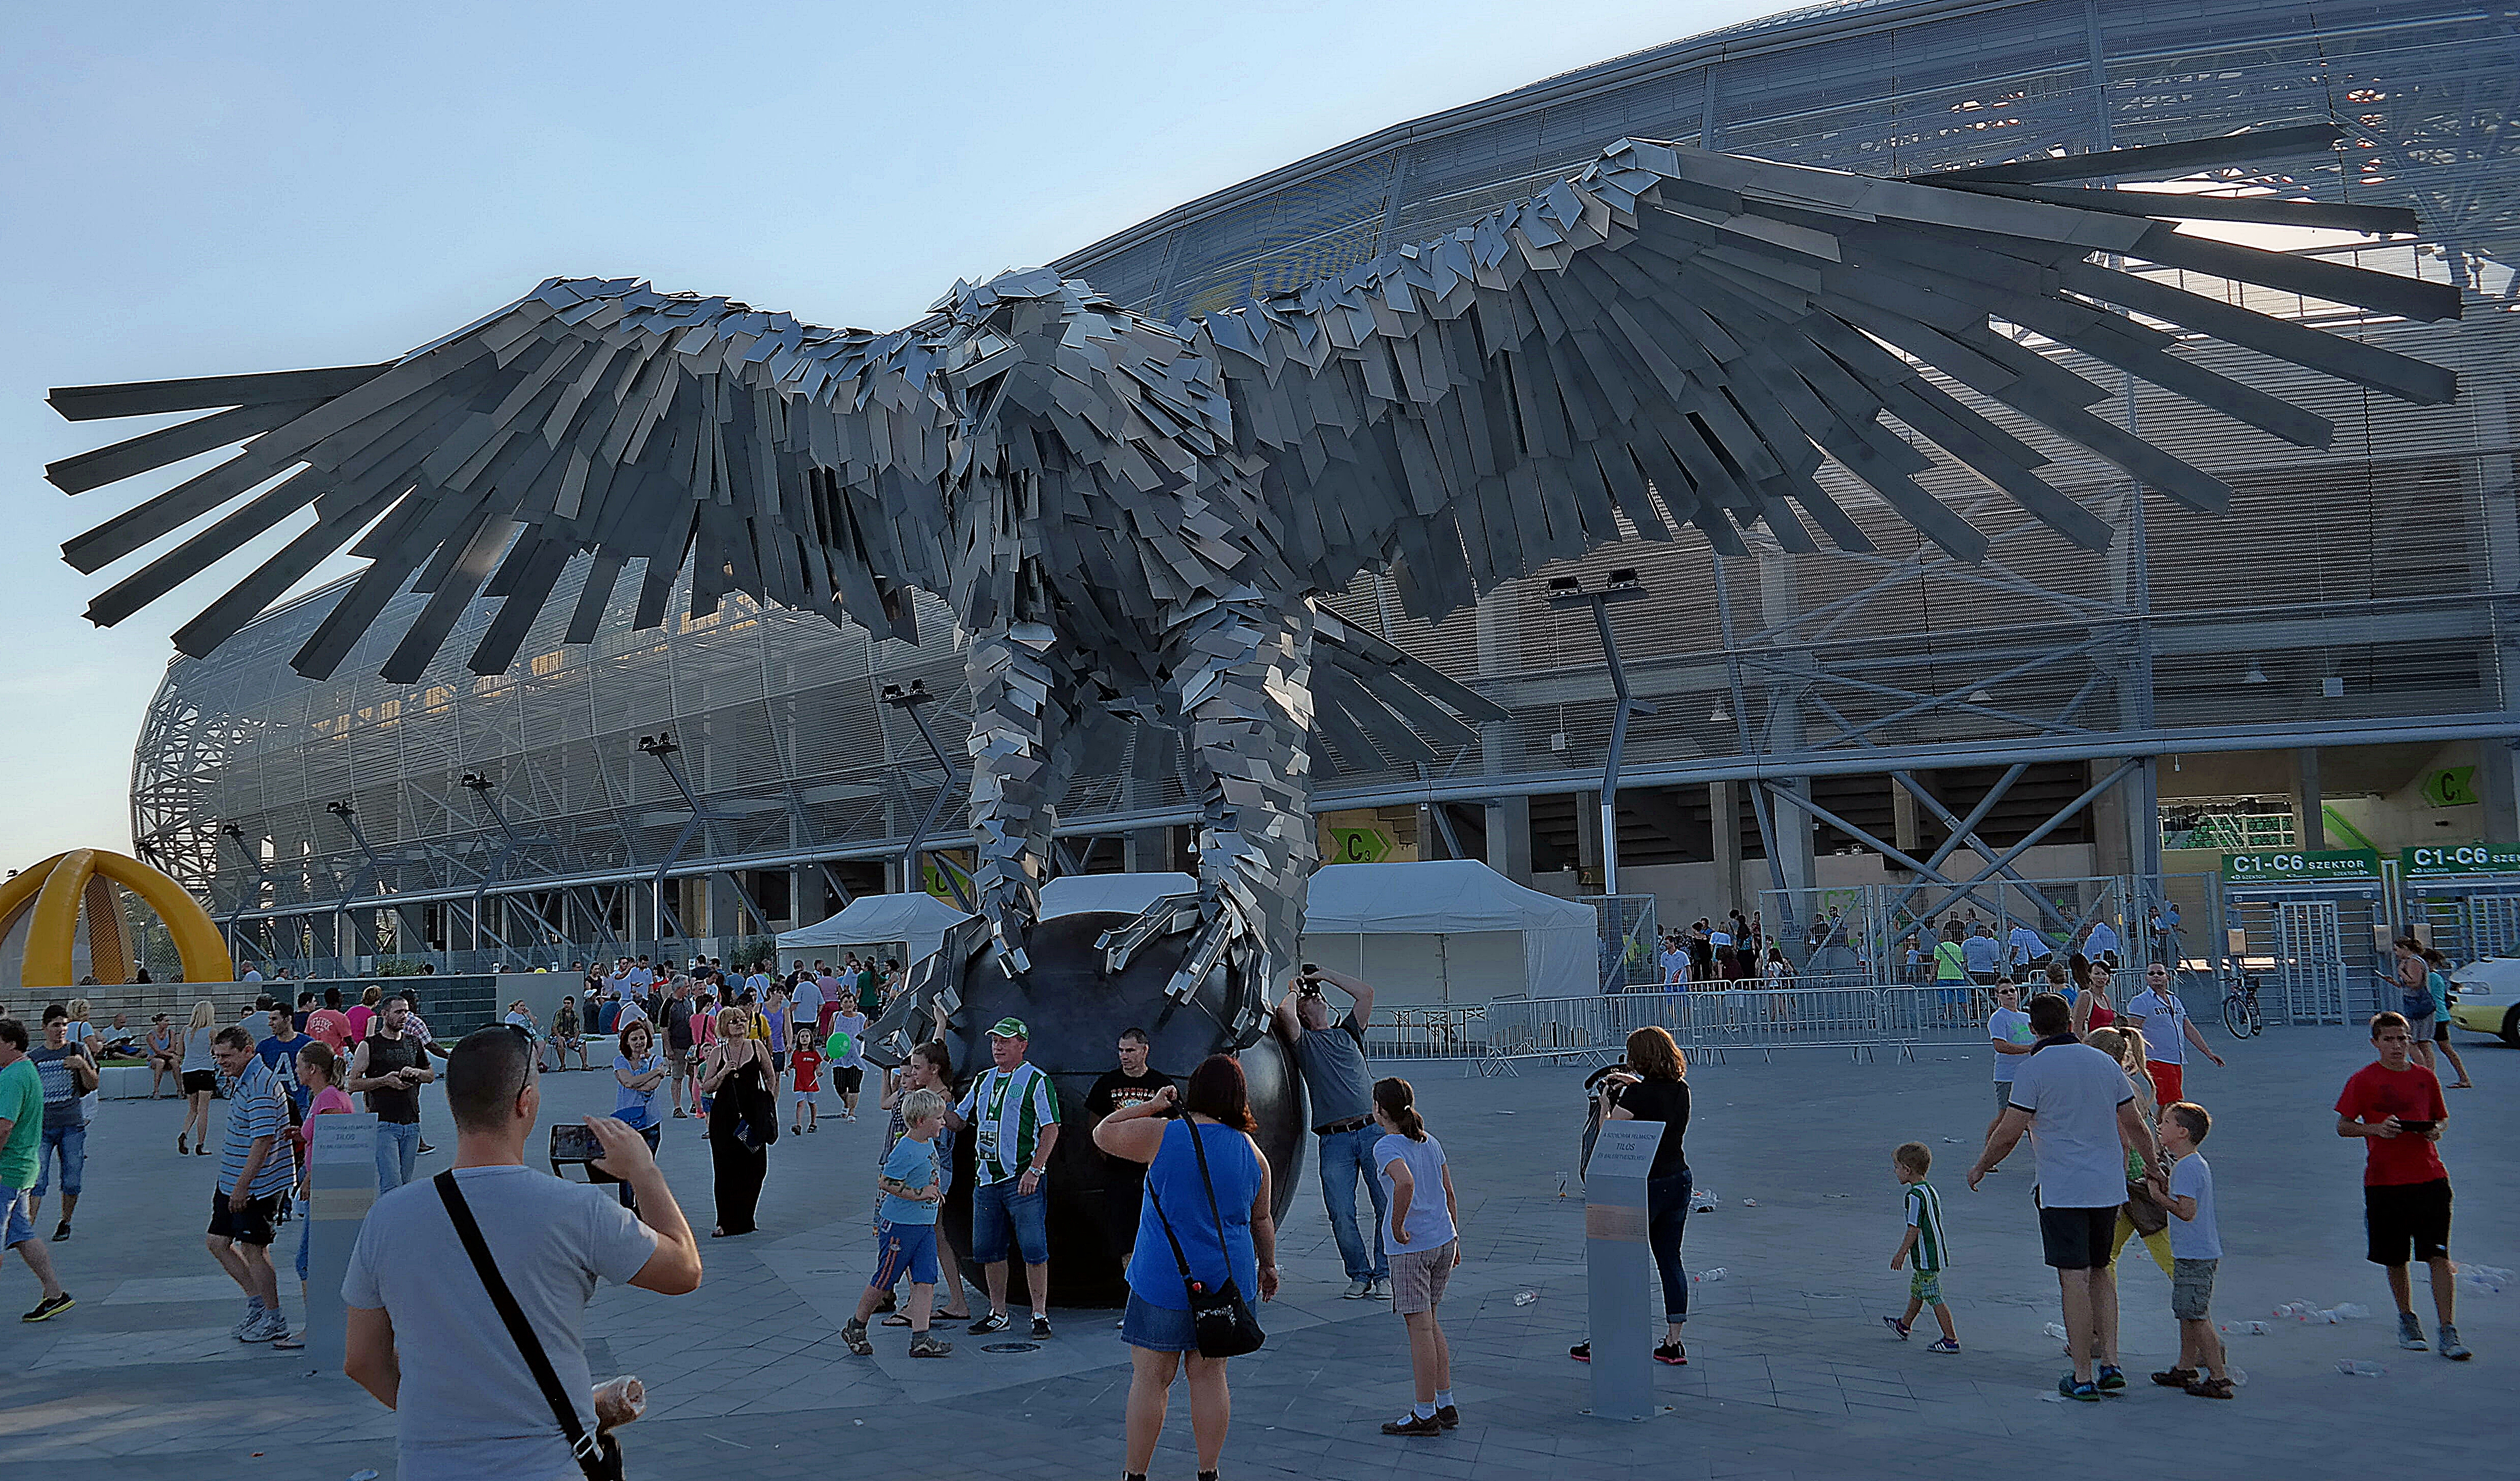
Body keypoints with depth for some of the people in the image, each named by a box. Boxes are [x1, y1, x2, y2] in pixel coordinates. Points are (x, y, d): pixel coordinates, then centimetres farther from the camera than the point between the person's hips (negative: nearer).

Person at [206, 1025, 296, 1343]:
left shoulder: (261, 1086, -21)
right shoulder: (244, 1081, 12)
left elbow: (263, 1141, -25)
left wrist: (242, 1186, -24)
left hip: (258, 1184, -10)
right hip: (232, 1180, 10)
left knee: (253, 1248, -2)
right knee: (218, 1241, 13)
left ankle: (274, 1320, 10)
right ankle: (256, 1301, 24)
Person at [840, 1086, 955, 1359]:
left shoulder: (928, 1144, 9)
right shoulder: (905, 1150, -19)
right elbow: (885, 1183, -22)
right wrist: (919, 1194, -22)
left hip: (925, 1225, 8)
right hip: (899, 1226, -8)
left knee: (925, 1282, 0)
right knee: (884, 1282, 4)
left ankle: (921, 1339, -1)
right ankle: (855, 1329, 22)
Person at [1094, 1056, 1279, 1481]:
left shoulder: (1163, 1134, -10)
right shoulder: (1251, 1151, 3)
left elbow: (1103, 1134, 4)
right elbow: (1261, 1220, 13)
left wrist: (1152, 1106, 10)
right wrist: (1268, 1267, 27)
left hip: (1164, 1281, -4)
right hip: (1227, 1281, 4)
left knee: (1150, 1378, 3)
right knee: (1210, 1375, 12)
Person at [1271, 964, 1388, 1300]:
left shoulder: (1347, 1033, 23)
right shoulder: (1303, 1042, 14)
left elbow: (1366, 993, 15)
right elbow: (1284, 1013, -5)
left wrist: (1324, 974, 17)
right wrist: (1295, 991, 16)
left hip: (1372, 1130, 2)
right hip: (1333, 1139, -2)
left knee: (1388, 1205, -5)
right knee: (1341, 1213, -6)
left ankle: (1384, 1275, 5)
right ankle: (1360, 1275, 8)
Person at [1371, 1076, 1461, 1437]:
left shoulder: (1386, 1147, -12)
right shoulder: (1432, 1144, 9)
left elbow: (1405, 1183, -32)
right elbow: (1450, 1195, 12)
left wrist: (1397, 1225, -20)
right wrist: (1454, 1240, 20)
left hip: (1410, 1248, -7)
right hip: (1443, 1240, 7)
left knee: (1419, 1327, 0)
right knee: (1429, 1323, 18)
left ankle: (1424, 1414, 8)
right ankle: (1446, 1405, 21)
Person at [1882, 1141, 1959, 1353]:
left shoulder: (1914, 1196, -20)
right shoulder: (1931, 1191, 9)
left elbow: (1914, 1229, -21)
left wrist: (1901, 1254, -13)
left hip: (1925, 1258, -10)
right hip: (1935, 1253, 10)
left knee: (1935, 1298, -4)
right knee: (1917, 1291, 24)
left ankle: (1951, 1339, -1)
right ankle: (1904, 1325, 40)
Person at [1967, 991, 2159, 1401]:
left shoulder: (2033, 1069, -10)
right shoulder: (2105, 1063, 6)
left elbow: (2009, 1132, -12)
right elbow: (2135, 1127, 10)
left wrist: (1980, 1167, 4)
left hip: (2063, 1192, -5)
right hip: (2109, 1188, 6)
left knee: (2074, 1279, -2)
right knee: (2099, 1273, 18)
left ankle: (2083, 1378, 1)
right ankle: (2110, 1362, 13)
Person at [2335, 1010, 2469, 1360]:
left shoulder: (2425, 1078, 8)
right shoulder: (2363, 1080, -2)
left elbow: (2442, 1118, 20)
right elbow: (2343, 1126, -1)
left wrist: (2436, 1130, -3)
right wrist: (2376, 1128, -18)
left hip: (2430, 1177, 1)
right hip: (2384, 1182, -1)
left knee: (2440, 1256, -6)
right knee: (2395, 1259, 10)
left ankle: (2448, 1332, -2)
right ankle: (2407, 1319, 30)